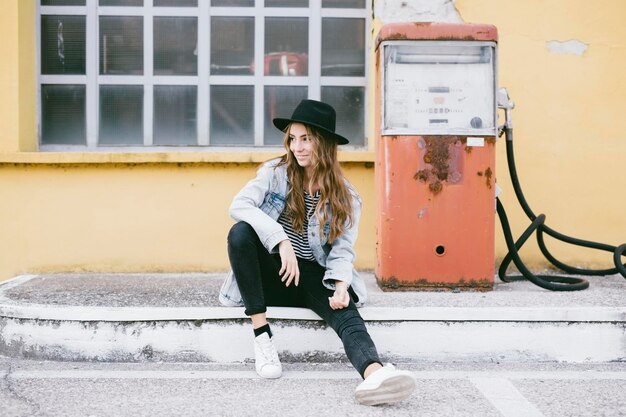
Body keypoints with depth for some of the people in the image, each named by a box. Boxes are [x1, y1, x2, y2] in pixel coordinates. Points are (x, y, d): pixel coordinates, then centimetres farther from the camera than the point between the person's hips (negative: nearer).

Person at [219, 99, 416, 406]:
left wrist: (341, 284, -25)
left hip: (314, 276, 0)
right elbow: (239, 205, -17)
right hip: (274, 272, 0)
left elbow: (342, 250, -2)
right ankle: (262, 336, -28)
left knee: (345, 313, -32)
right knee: (241, 233, -31)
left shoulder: (345, 198, 4)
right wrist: (282, 241, -31)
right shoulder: (275, 173, 0)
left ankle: (374, 374, -64)